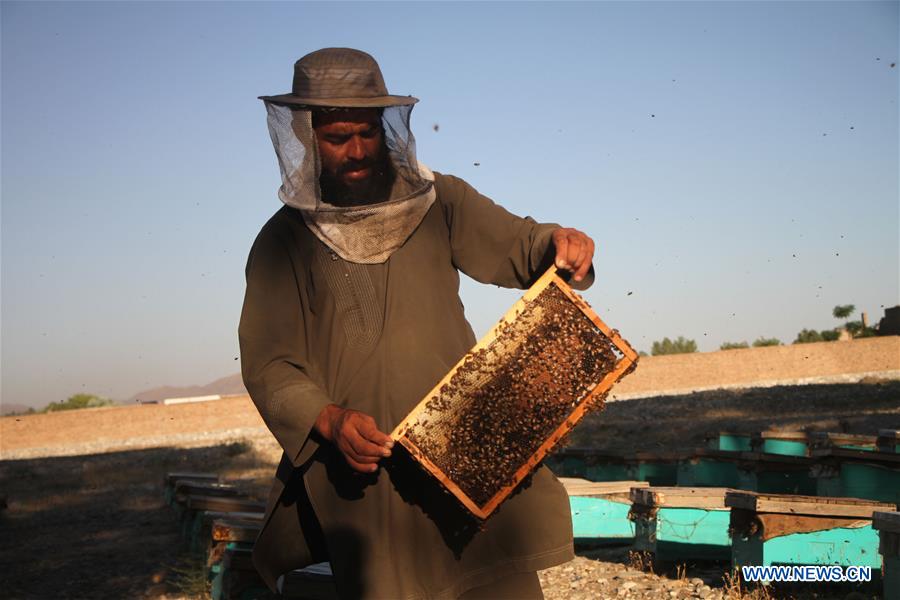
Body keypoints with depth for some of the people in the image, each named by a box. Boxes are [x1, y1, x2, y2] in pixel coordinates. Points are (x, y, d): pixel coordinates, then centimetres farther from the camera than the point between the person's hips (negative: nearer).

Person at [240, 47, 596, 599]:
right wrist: (330, 421, -21)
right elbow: (268, 365, -3)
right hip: (363, 463, -1)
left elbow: (517, 245, 8)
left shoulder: (438, 202, 6)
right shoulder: (284, 242, 2)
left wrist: (559, 243, -16)